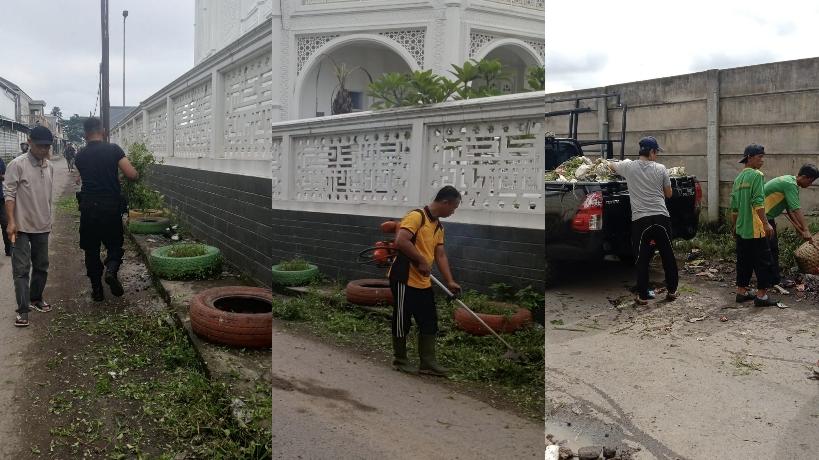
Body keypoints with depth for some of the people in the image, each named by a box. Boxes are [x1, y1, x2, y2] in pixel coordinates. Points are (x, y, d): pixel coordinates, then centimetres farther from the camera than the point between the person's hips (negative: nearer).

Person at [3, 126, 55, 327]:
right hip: (22, 226, -6)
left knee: (41, 266, 15)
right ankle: (23, 310, -1)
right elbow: (9, 194, -13)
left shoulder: (49, 166, 7)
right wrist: (11, 222, -19)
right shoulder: (17, 164, -11)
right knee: (21, 268, -3)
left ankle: (36, 298, 31)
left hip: (42, 226, 6)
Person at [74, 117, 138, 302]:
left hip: (88, 208, 2)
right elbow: (132, 175, -10)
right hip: (112, 207, -2)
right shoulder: (113, 149, -3)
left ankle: (97, 290, 13)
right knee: (114, 245, 14)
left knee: (91, 249, 13)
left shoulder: (80, 156, 7)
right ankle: (112, 269, -15)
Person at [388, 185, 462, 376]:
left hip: (423, 282, 9)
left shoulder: (439, 226, 13)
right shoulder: (416, 216, -16)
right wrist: (422, 261, -20)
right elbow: (401, 241, -27)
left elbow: (440, 255, 15)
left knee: (429, 323, 10)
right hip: (405, 279, -9)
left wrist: (450, 281, 9)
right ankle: (400, 360, 19)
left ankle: (428, 362, 18)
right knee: (402, 322, 5)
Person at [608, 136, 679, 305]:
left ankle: (643, 296, 8)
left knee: (642, 259, 5)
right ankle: (672, 291, 23)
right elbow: (669, 194, 11)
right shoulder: (660, 169, 1)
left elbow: (610, 165, 22)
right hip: (662, 217, 1)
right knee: (668, 256, 14)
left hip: (640, 220, -1)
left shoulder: (628, 167, 0)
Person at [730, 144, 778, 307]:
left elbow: (734, 206, 17)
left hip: (741, 228, 8)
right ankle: (761, 295, 1)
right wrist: (766, 223, -19)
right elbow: (758, 202, -20)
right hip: (755, 228, -8)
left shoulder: (738, 178, 14)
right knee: (763, 262, -1)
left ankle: (742, 292, 18)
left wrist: (734, 226, 25)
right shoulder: (757, 175, -10)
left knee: (743, 261, 13)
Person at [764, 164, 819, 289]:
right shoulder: (790, 184, -20)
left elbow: (790, 209, 17)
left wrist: (798, 228, 16)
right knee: (770, 249, -9)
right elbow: (796, 209, -27)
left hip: (768, 217, 11)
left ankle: (776, 278, 21)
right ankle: (774, 282, -8)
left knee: (773, 248, 14)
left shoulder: (790, 182, 11)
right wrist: (806, 230, -28)